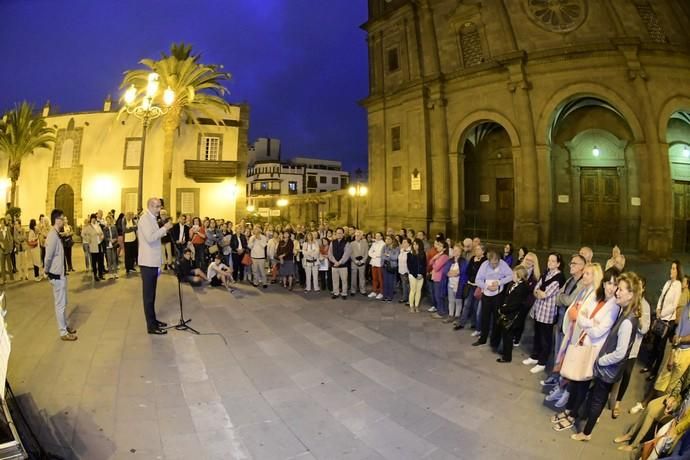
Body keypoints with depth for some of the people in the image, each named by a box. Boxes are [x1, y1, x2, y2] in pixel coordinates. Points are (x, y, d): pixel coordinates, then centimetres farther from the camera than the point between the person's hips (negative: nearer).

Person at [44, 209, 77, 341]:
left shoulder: (56, 235, 8)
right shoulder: (53, 236, -22)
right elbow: (48, 257, -22)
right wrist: (47, 272, -7)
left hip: (61, 273, 9)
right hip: (57, 275, -9)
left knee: (63, 302, 19)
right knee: (60, 304, 0)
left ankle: (65, 326, 32)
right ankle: (63, 333, 10)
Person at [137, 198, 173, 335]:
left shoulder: (152, 219, 16)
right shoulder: (145, 218, -14)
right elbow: (150, 238, -27)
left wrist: (164, 229, 7)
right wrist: (164, 228, -22)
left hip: (153, 262, 10)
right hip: (148, 262, -10)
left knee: (151, 294, 17)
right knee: (148, 294, -4)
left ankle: (153, 320, 27)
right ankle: (151, 326, 1)